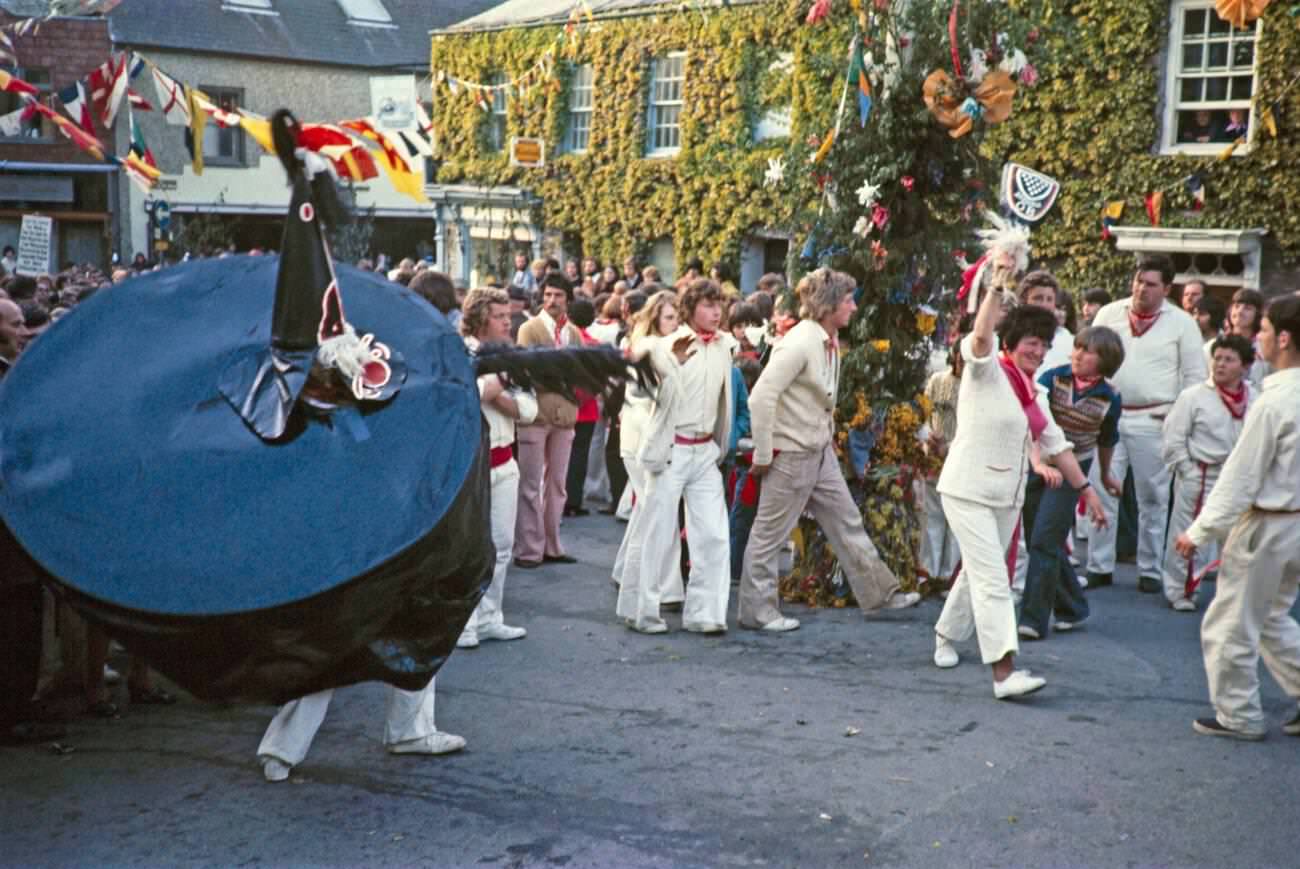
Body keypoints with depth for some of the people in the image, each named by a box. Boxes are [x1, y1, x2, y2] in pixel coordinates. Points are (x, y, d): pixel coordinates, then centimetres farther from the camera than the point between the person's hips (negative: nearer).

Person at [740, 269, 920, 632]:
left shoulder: (830, 342, 6)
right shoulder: (799, 343, -22)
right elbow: (760, 398, -25)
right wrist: (763, 456, -20)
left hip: (820, 450, 9)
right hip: (791, 453, -9)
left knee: (848, 522, 14)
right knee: (771, 533, 3)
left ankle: (879, 593, 23)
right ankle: (756, 610, 15)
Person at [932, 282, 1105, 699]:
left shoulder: (1034, 394, 13)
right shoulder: (987, 373, -9)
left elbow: (1057, 445, 18)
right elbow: (980, 336, -30)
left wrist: (1087, 490, 16)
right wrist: (997, 288, -29)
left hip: (1007, 498, 8)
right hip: (969, 492, -8)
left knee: (978, 572, 17)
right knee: (993, 578, -14)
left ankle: (947, 634, 38)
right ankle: (1004, 672, -18)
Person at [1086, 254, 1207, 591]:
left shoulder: (1182, 323, -1)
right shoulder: (1109, 314, 4)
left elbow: (1195, 375, 2)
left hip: (1154, 421, -2)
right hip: (1107, 416, 2)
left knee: (1153, 498, 6)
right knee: (1102, 493, 1)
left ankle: (1150, 570, 16)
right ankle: (1099, 567, 10)